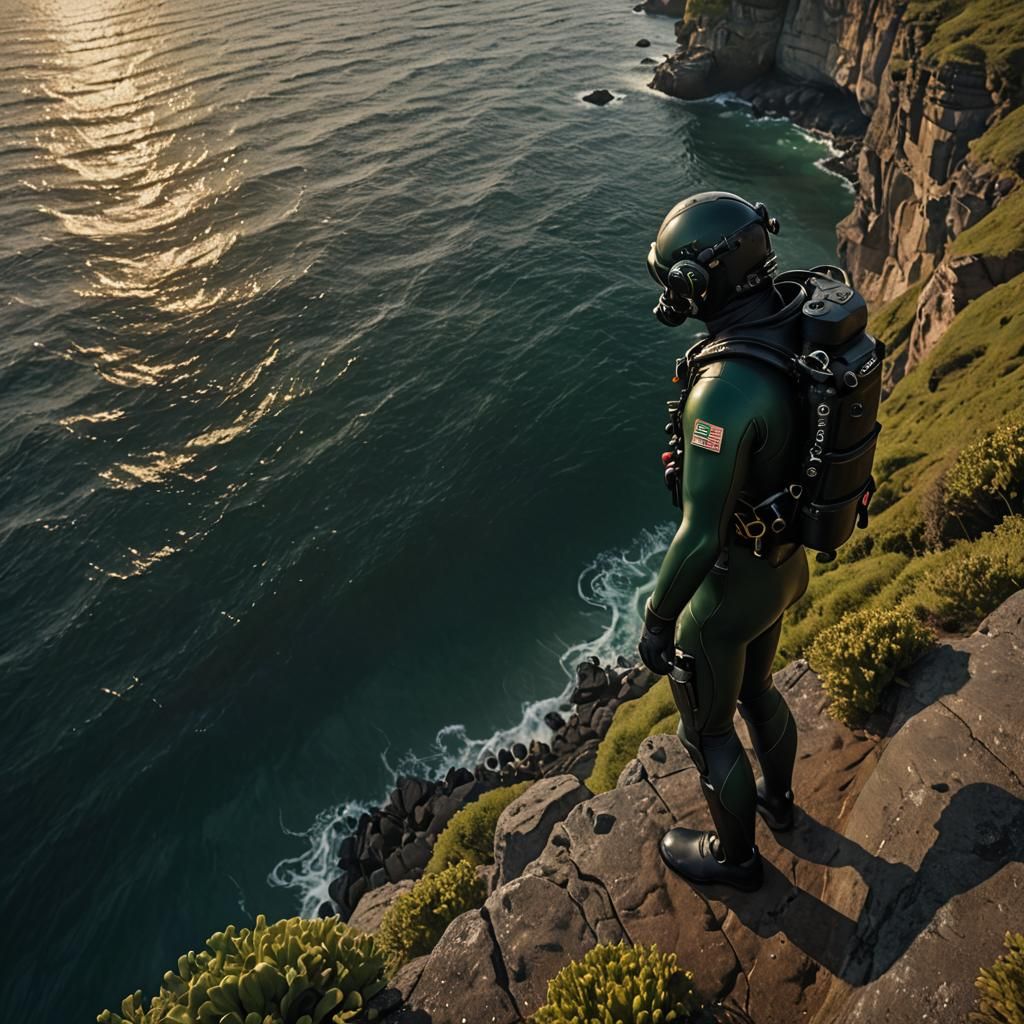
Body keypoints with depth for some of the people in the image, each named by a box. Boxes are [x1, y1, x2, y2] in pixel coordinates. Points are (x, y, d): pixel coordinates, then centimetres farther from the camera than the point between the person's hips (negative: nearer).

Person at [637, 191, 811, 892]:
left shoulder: (726, 391, -38)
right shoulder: (803, 336, -8)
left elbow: (701, 535, -33)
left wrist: (657, 622, -18)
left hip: (732, 584, -8)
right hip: (787, 561, 9)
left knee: (707, 728, 18)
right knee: (754, 688, 33)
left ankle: (734, 855, 45)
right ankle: (777, 797, 60)